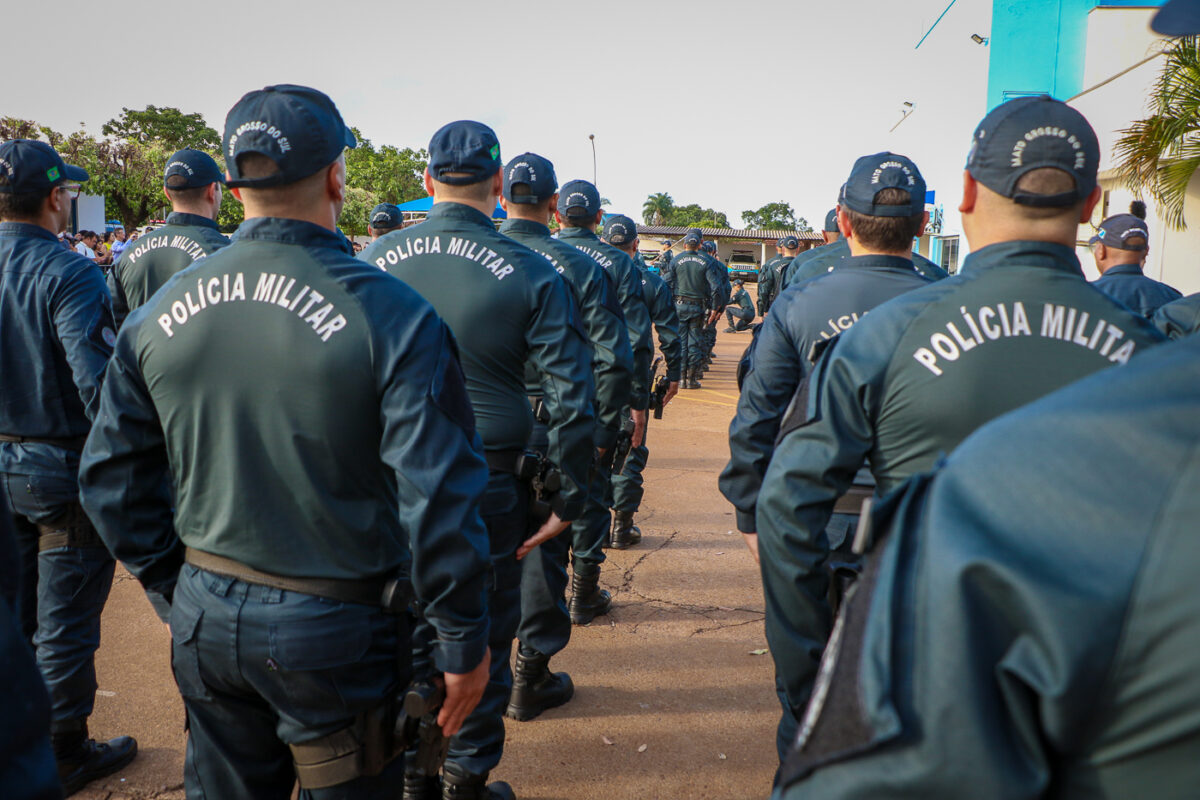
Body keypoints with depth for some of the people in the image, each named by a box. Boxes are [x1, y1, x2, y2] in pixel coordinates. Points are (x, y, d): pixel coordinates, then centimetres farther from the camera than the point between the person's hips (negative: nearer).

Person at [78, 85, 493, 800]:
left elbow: (113, 478, 5)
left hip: (205, 620, 5)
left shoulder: (160, 313, -3)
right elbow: (439, 500, -21)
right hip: (333, 632, -4)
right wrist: (465, 643, -9)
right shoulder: (391, 314, -20)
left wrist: (174, 584, 17)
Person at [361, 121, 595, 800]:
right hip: (487, 486, -3)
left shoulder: (376, 258, -1)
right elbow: (572, 398, -10)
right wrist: (570, 499, -1)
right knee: (482, 641, 13)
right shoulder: (532, 274, -9)